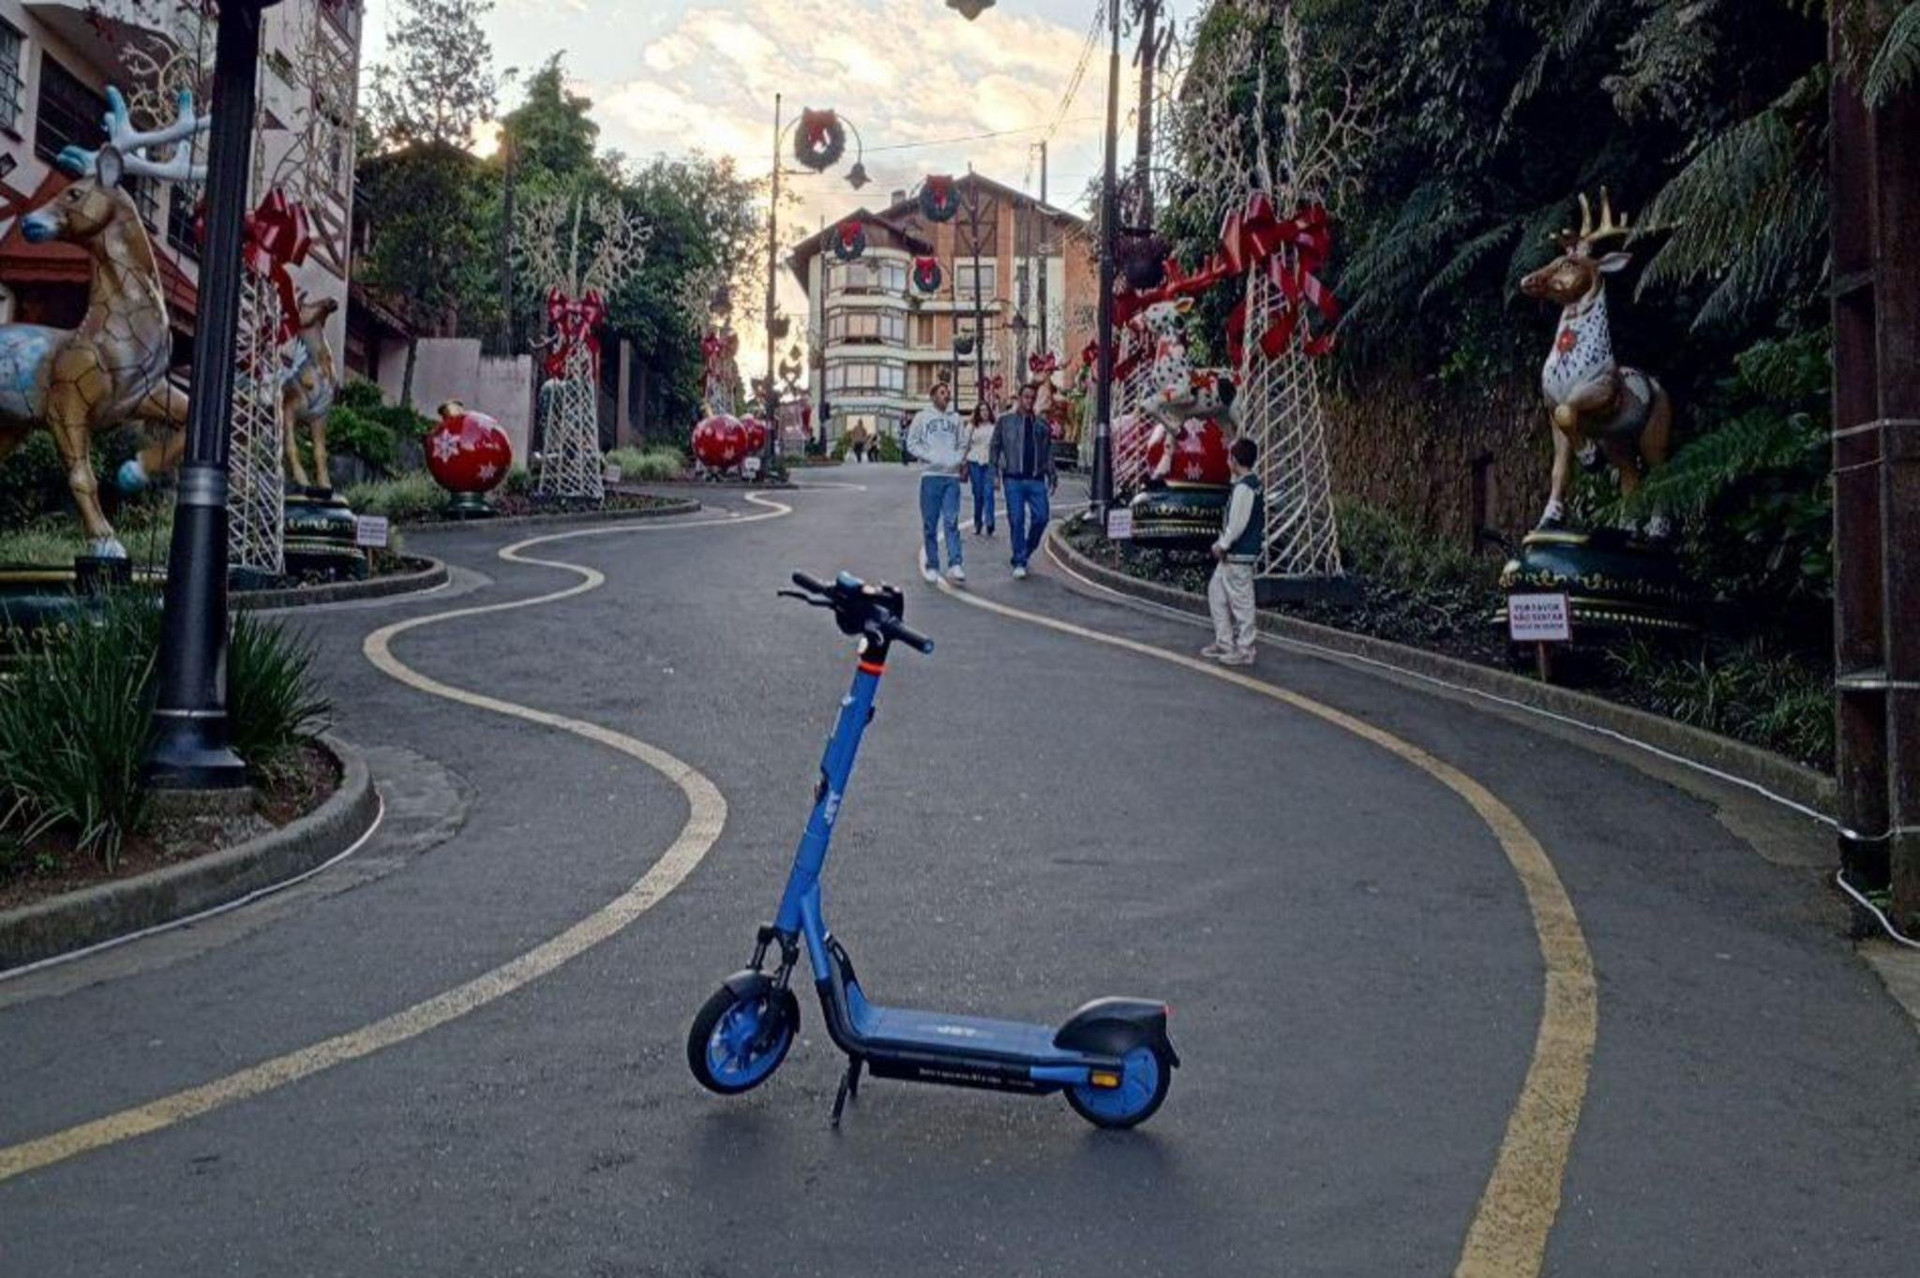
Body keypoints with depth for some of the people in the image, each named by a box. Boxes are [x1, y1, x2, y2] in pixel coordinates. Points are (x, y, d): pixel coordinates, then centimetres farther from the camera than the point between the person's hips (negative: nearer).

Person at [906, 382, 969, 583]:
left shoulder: (956, 418, 15)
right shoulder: (922, 416, 7)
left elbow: (963, 444, 17)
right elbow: (912, 444, 2)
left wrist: (958, 459, -3)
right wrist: (931, 457, -10)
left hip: (952, 476, 2)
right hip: (931, 475, -2)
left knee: (952, 521, -7)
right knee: (930, 524, 1)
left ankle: (955, 564, -12)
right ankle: (932, 566, 7)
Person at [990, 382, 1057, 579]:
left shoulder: (1042, 424, 13)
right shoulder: (1005, 422, 6)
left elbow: (1048, 451, 17)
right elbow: (995, 448, 7)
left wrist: (1052, 475, 11)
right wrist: (994, 472, -2)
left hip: (1036, 479, 2)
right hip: (1013, 479, -2)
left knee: (1041, 518, -5)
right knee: (1016, 521, -4)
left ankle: (1024, 553, 16)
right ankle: (1019, 563, 3)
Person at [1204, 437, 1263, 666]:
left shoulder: (1244, 487, -18)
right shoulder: (1253, 484, 12)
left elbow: (1237, 523, -21)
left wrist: (1222, 545, -11)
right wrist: (1223, 544, 15)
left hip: (1239, 554, -10)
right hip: (1232, 553, 10)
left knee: (1240, 600, -3)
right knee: (1216, 591, 17)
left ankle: (1244, 651, 4)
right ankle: (1224, 642, 22)